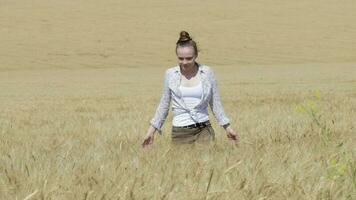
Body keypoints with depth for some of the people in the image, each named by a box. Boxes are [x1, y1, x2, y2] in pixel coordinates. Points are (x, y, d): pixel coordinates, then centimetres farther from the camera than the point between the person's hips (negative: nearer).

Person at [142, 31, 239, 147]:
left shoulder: (207, 72, 3)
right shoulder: (170, 74, 4)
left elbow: (215, 104, 10)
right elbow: (164, 106, 12)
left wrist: (227, 127, 7)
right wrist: (151, 131, 10)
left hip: (204, 131, -1)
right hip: (180, 134, 1)